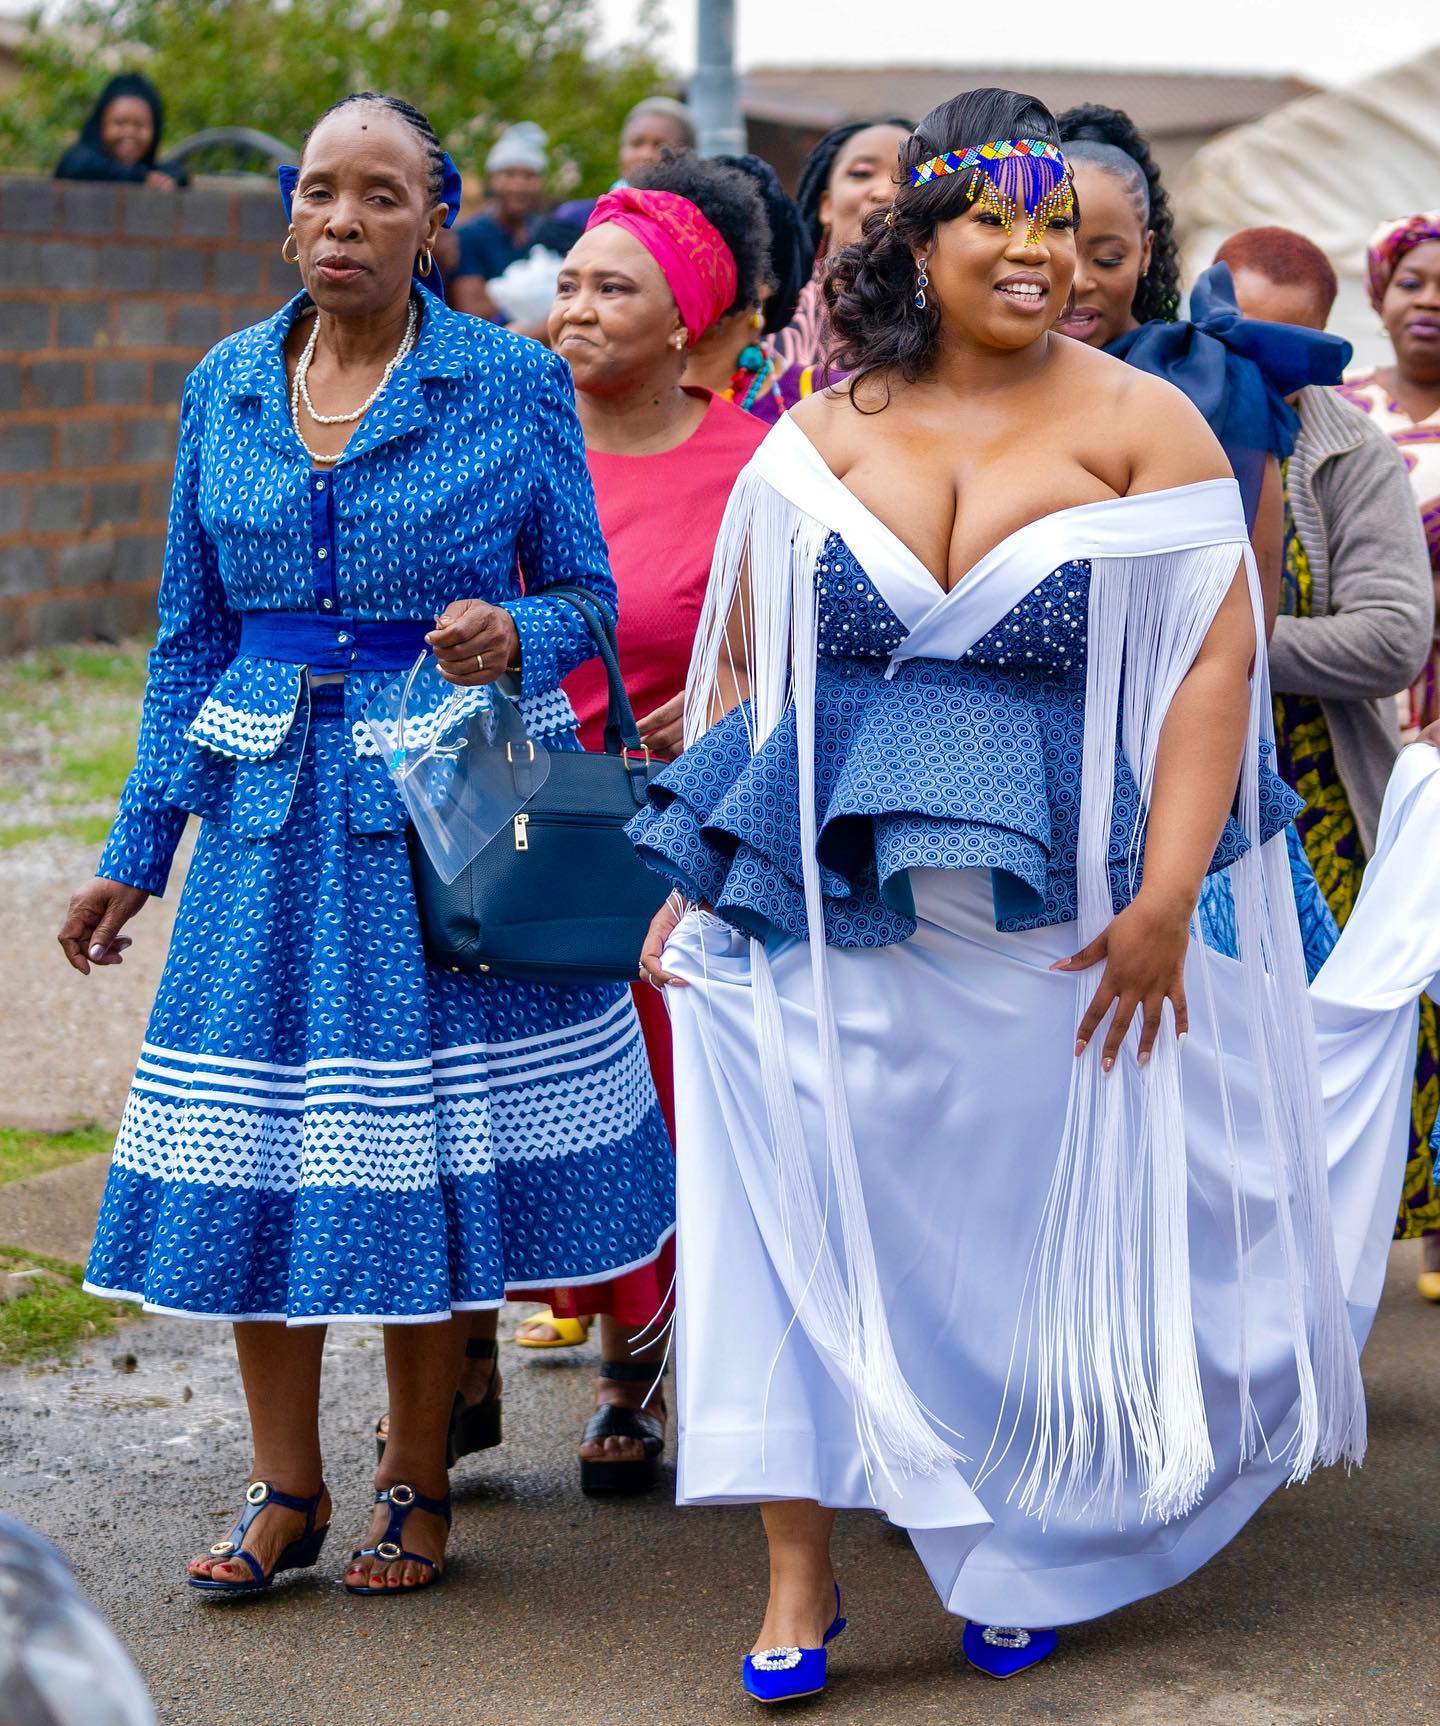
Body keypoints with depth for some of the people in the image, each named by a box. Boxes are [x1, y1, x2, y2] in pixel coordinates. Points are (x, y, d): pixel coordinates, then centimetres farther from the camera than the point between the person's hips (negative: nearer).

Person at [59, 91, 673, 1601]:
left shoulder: (512, 385, -2)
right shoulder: (226, 388, 7)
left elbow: (585, 594, 4)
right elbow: (190, 633, 12)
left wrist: (512, 637, -20)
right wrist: (138, 850, 10)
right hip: (274, 807, 3)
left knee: (425, 1149, 1)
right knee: (254, 1139, 2)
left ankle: (416, 1486, 17)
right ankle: (284, 1490, 16)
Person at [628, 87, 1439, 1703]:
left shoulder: (1141, 425, -2)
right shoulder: (818, 439, 6)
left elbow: (1215, 662, -8)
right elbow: (738, 664, 11)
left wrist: (1164, 903, -16)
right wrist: (696, 879, 5)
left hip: (1055, 921, -1)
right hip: (831, 901, 2)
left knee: (1038, 1241, 8)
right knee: (798, 1222, -3)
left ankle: (1018, 1558, 26)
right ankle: (799, 1574, 6)